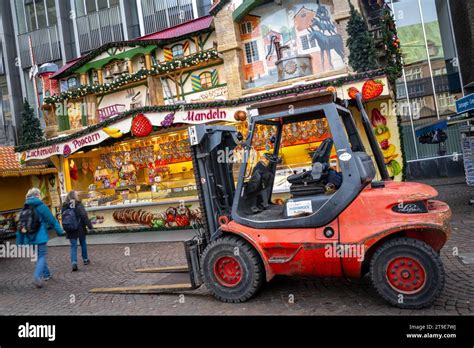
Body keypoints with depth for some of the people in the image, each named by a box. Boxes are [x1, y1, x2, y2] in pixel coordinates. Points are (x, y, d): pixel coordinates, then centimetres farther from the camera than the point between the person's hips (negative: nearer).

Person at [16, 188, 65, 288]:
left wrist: (20, 241, 14)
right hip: (40, 237, -6)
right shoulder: (41, 206, -10)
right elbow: (52, 220, -8)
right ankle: (37, 276, -15)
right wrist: (60, 231, 1)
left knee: (40, 255, 19)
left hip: (30, 237, 6)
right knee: (42, 256, 2)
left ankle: (46, 274, 29)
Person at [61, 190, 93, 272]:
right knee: (83, 244, 16)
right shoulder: (79, 205, -13)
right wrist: (90, 226, -11)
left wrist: (66, 229, 18)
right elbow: (84, 216, -16)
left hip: (70, 230, 2)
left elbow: (63, 218, 8)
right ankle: (85, 259, 29)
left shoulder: (64, 207, 1)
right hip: (80, 229, -2)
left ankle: (74, 262, -11)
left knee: (73, 246, 4)